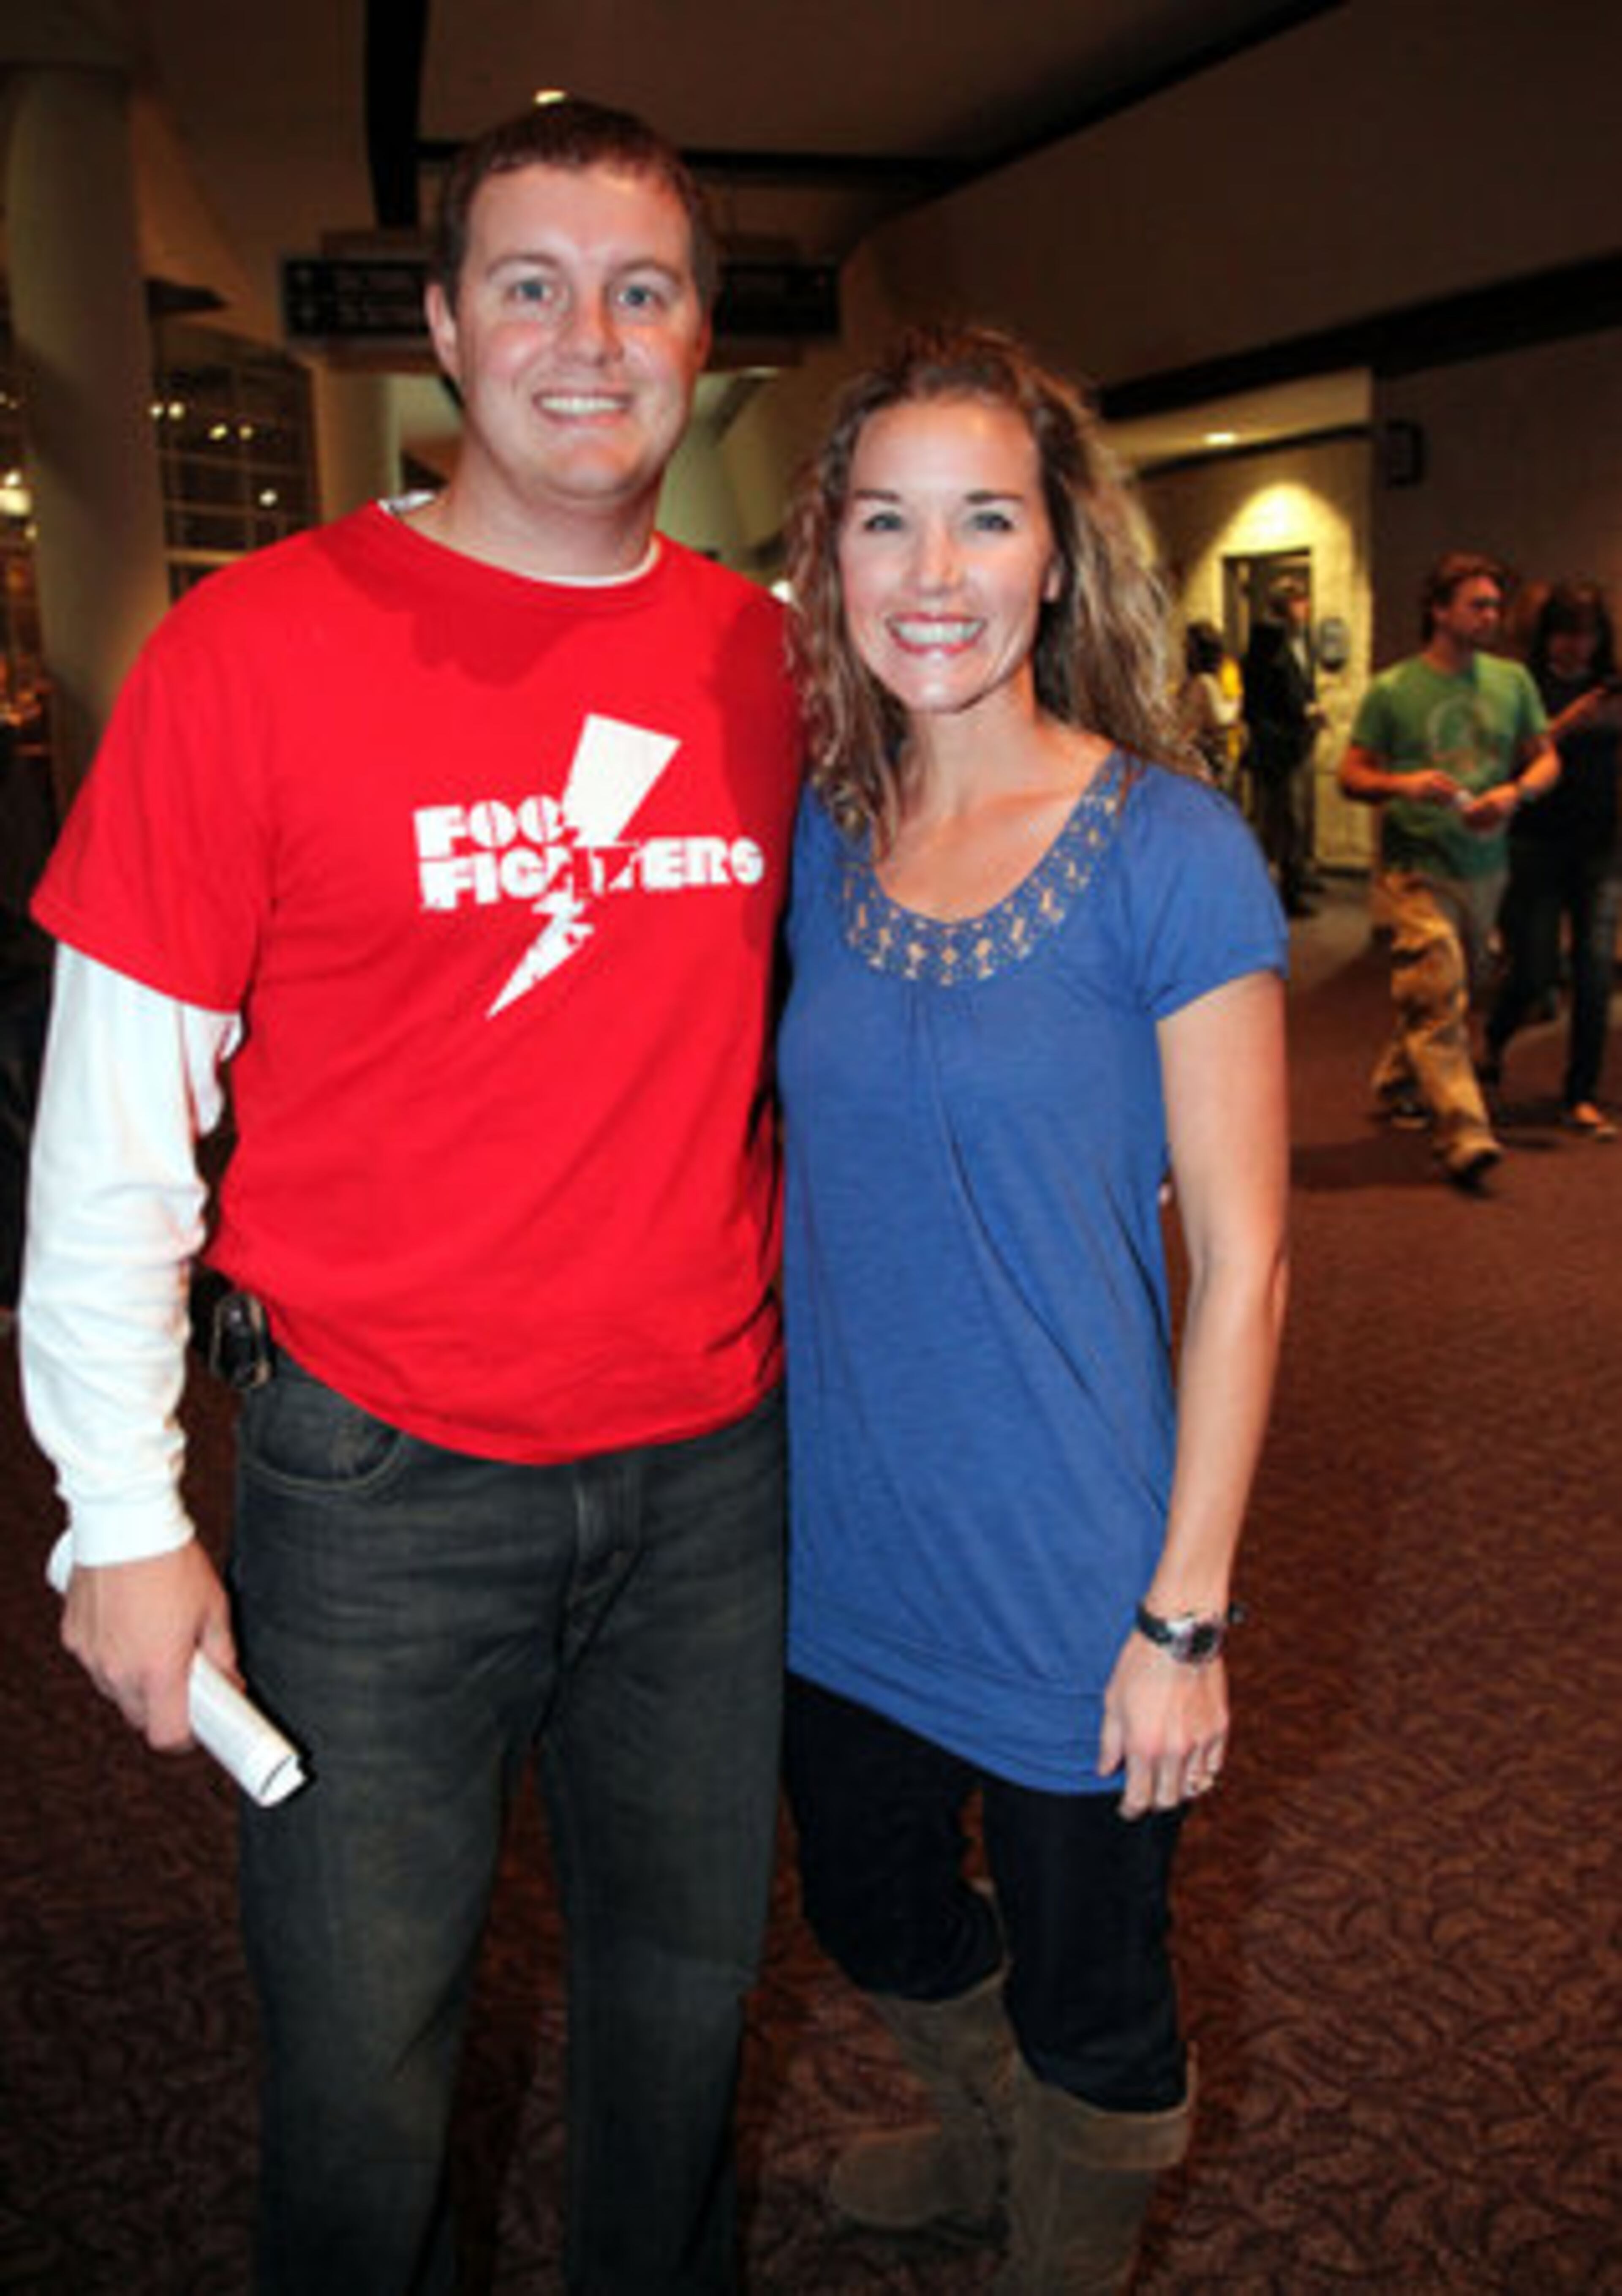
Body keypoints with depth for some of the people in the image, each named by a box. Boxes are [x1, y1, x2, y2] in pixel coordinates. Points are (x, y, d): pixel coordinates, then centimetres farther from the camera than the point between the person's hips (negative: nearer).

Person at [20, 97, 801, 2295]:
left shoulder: (764, 654, 2)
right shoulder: (258, 646, -11)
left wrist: (798, 1349, 11)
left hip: (714, 1461, 4)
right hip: (382, 1479, -3)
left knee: (685, 1979, 23)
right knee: (364, 2041, 15)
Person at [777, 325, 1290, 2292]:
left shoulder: (1169, 853, -16)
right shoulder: (812, 840, -1)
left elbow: (1241, 1260, -14)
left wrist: (1188, 1609, -15)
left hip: (1069, 1581, -5)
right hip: (842, 1552, 6)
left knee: (1089, 2016, 18)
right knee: (880, 1927, 28)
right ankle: (985, 2137, 60)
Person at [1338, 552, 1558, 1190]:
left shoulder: (1512, 682, 6)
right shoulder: (1392, 691, -5)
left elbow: (1546, 759, 11)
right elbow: (1351, 776, -2)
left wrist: (1515, 792, -11)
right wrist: (1405, 785, -22)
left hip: (1484, 867, 5)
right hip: (1416, 869, -5)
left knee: (1455, 993, 17)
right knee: (1438, 1002, -13)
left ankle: (1397, 1087, 39)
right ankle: (1465, 1136, -16)